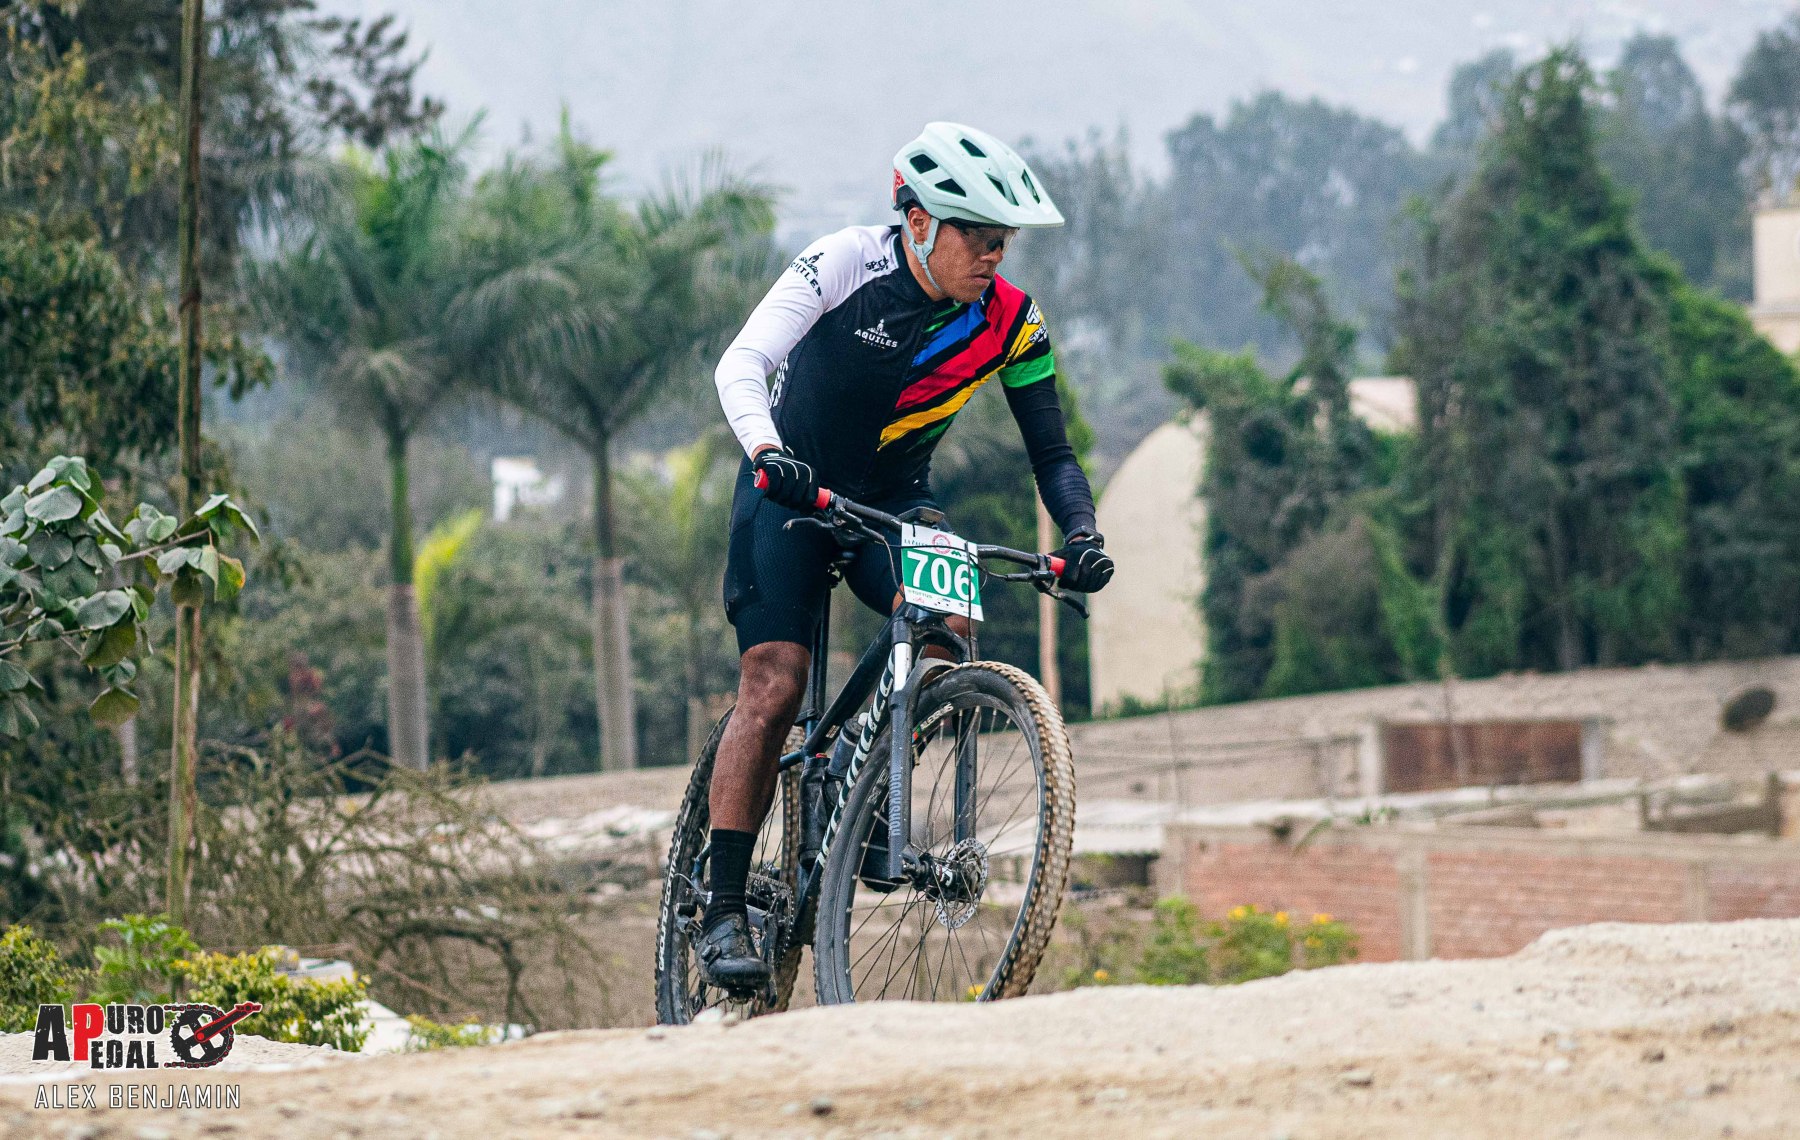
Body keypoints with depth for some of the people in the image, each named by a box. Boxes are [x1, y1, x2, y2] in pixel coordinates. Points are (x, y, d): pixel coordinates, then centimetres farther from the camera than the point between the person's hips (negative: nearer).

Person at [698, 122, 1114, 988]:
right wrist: (766, 451, -47)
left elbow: (1051, 452, -9)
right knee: (774, 683, -16)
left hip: (894, 501, 3)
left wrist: (1081, 532, -29)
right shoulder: (846, 263, -21)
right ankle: (723, 909, -12)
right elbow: (741, 364, -28)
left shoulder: (1011, 322, -12)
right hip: (793, 486, -3)